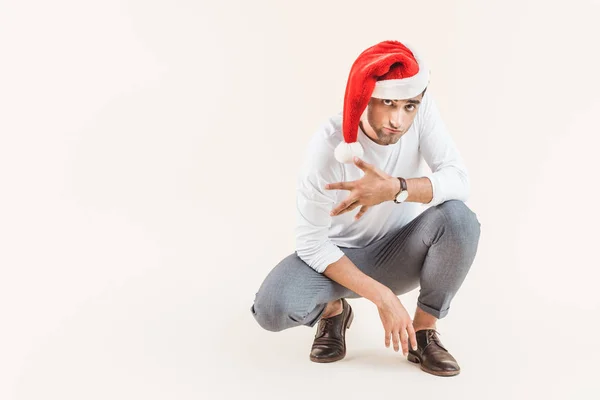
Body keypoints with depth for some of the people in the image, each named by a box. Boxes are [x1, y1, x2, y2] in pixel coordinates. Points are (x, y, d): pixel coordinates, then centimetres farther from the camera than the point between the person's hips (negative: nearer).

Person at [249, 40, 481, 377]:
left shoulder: (423, 108, -20)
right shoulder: (329, 145, -28)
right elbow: (312, 243, -24)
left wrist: (395, 188, -45)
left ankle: (423, 330, -6)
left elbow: (459, 181, -25)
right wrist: (383, 296, -29)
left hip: (400, 254, 3)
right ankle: (333, 311, 7)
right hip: (340, 257, -2)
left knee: (459, 219, -30)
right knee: (273, 307, -31)